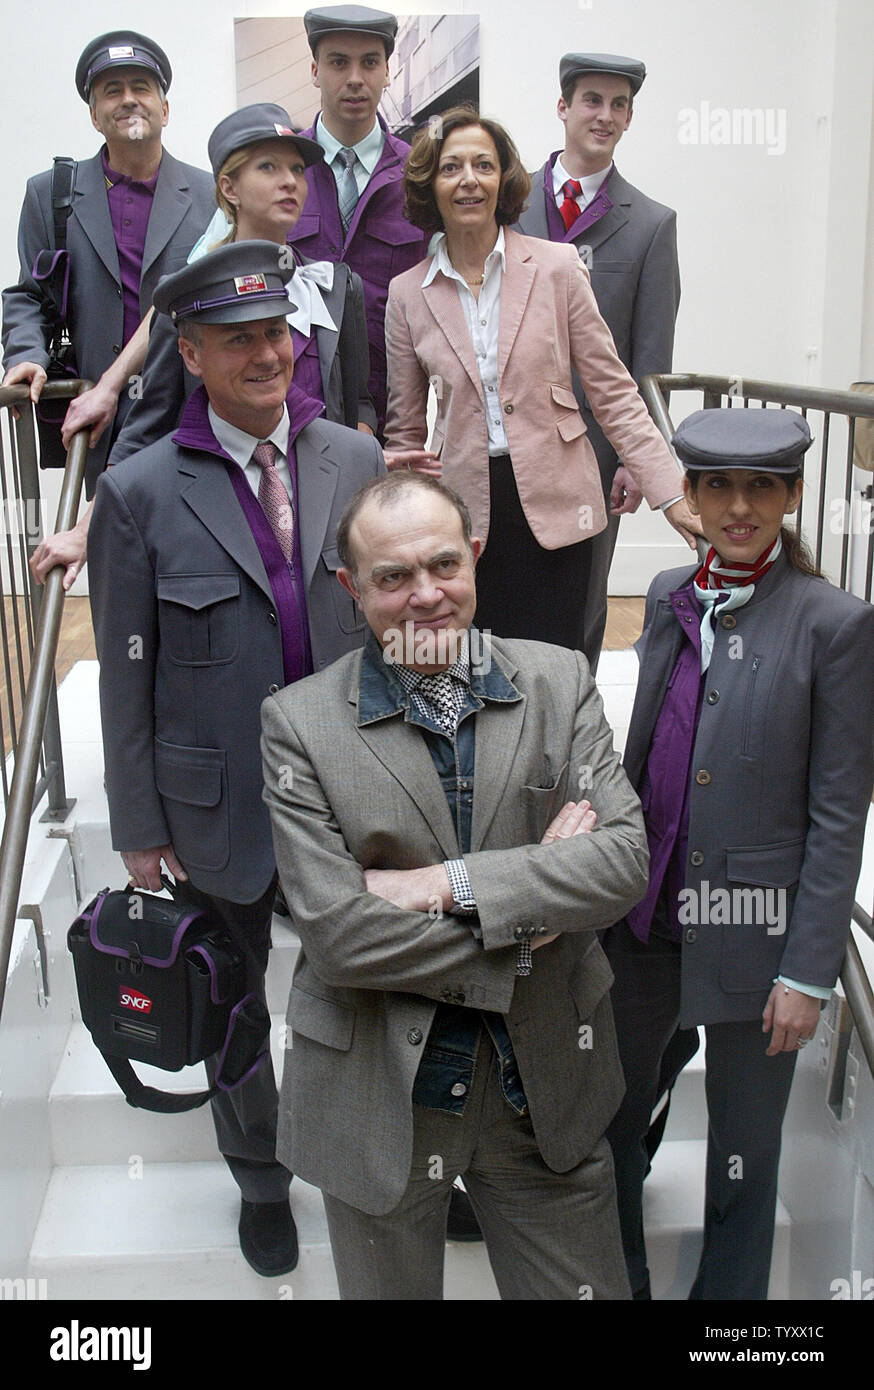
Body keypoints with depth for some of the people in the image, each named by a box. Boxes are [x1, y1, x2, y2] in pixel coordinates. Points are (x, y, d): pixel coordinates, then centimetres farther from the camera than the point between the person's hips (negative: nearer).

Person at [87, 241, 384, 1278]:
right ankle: (261, 1181, 46)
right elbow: (125, 677, -8)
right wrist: (138, 829, -4)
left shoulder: (356, 461, -4)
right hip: (221, 805, -2)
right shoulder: (138, 494, -13)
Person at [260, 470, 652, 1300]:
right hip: (379, 1099, -1)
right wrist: (526, 927, -14)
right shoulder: (298, 722, -11)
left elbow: (626, 856, -12)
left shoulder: (559, 681, -3)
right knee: (388, 1287, 20)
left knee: (585, 1287, 17)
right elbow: (336, 933, -18)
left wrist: (452, 884, -20)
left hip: (547, 1083, 2)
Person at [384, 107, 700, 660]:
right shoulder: (408, 293, 6)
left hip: (553, 507, -1)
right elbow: (405, 427, 12)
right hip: (464, 509, 1)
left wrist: (670, 493, -5)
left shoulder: (557, 267, 1)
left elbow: (613, 391, 1)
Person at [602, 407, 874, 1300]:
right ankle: (617, 1282, 42)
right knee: (608, 1120, 18)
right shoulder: (669, 598, 4)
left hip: (751, 934, -5)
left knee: (743, 1154, 13)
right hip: (646, 919, 5)